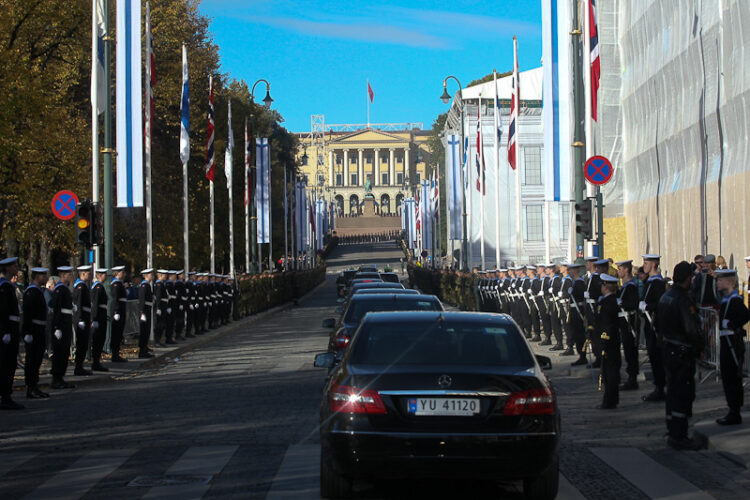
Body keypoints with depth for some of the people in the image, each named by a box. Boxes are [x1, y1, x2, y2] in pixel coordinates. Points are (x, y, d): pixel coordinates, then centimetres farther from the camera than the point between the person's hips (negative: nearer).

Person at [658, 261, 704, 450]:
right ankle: (679, 437, -2)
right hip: (683, 353, -9)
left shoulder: (665, 297, 9)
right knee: (683, 394, -4)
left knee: (673, 392, 17)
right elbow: (692, 329, -24)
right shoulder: (683, 300, -21)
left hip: (668, 348, 9)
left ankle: (673, 432, 26)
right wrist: (700, 345, -8)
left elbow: (657, 324, 18)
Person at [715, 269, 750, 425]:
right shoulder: (725, 299, 13)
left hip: (733, 344, -10)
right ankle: (733, 413, 19)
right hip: (727, 343, 10)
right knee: (728, 379, 13)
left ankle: (734, 415, -1)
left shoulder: (735, 300, -16)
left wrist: (732, 325, -21)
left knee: (732, 379, -6)